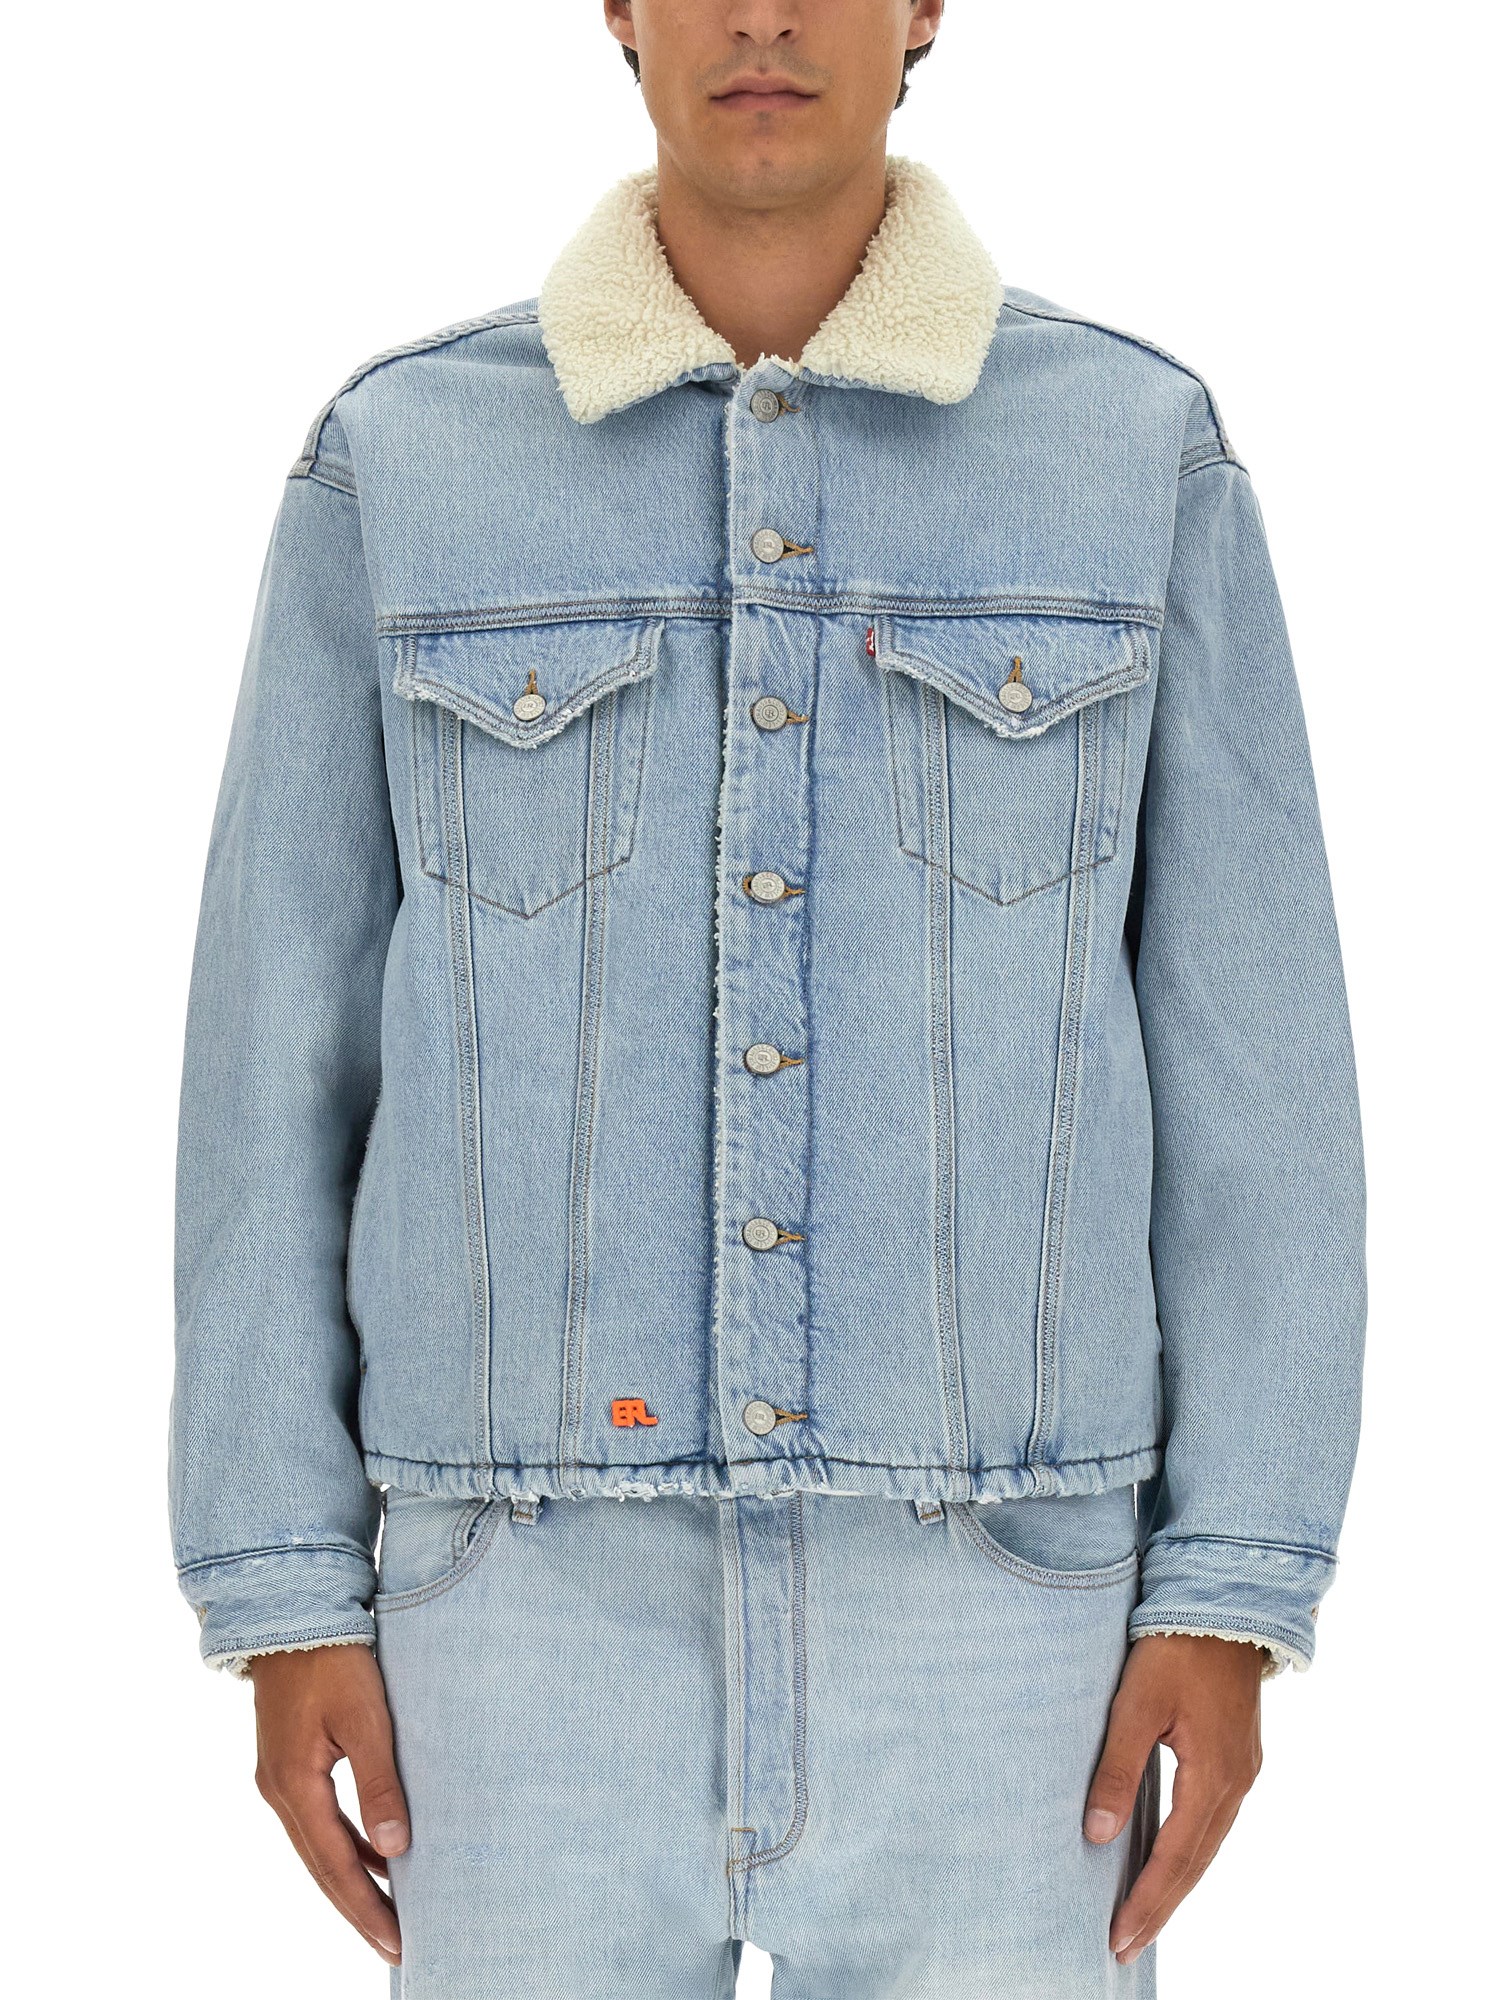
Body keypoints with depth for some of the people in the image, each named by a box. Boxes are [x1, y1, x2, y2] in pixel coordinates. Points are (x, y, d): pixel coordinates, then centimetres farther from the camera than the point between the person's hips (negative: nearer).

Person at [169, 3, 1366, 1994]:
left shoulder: (1140, 450, 2)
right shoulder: (400, 460, 2)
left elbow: (1247, 1061, 1)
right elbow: (281, 1054, 3)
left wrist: (1231, 1603, -5)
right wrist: (284, 1602, -2)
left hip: (976, 1589, 0)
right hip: (549, 1587, 0)